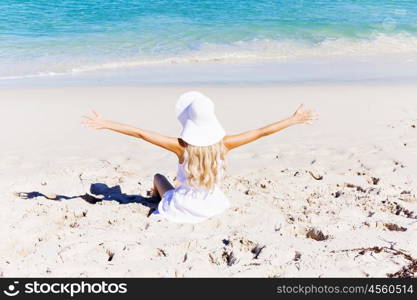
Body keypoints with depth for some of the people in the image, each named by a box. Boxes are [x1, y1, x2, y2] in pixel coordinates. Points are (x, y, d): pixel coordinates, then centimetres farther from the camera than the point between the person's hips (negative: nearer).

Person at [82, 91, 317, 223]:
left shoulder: (181, 146, -26)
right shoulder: (223, 144, -21)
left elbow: (140, 133, -23)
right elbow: (262, 132, -13)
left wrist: (105, 124, -14)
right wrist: (294, 120, -3)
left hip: (183, 210, -2)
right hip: (212, 208, 3)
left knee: (158, 177, 27)